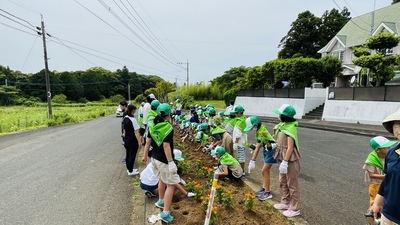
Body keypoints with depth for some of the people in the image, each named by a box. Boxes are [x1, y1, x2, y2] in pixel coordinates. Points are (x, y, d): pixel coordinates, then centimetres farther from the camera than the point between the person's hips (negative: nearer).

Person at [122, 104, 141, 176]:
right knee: (132, 155, 3)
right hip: (133, 140, -8)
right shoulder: (133, 119, -21)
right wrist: (139, 141, -17)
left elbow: (124, 129, 11)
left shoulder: (125, 118, 2)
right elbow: (136, 132, -21)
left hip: (126, 140, 8)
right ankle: (130, 171, 12)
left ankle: (129, 168, 32)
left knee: (128, 154, 18)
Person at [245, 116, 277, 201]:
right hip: (267, 150, 9)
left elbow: (258, 148, -23)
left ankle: (268, 192, 8)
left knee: (264, 171, -4)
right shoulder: (261, 128, 1)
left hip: (271, 151, -9)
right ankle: (264, 188, 27)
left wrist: (252, 161, -21)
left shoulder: (261, 132, -25)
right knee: (266, 171, 15)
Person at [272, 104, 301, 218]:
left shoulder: (290, 128, -22)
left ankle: (295, 209, 20)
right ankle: (285, 202, 38)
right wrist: (276, 130, 9)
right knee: (283, 182, 21)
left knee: (292, 185, 5)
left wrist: (285, 162, -25)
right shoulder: (282, 125, 6)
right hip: (282, 158, 10)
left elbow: (290, 147, -24)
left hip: (290, 160, -10)